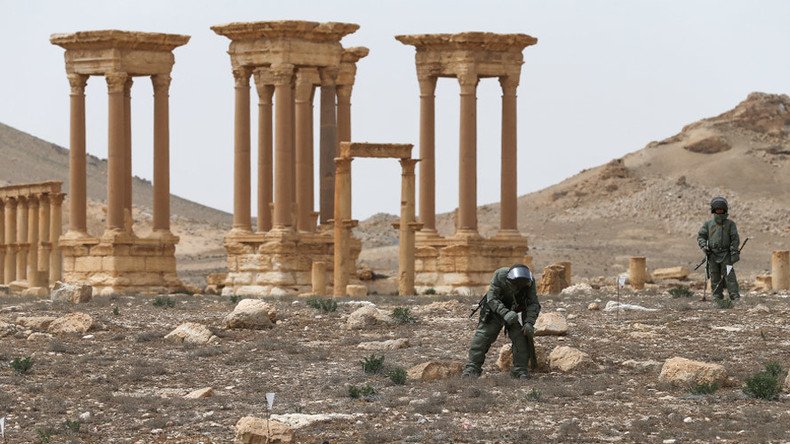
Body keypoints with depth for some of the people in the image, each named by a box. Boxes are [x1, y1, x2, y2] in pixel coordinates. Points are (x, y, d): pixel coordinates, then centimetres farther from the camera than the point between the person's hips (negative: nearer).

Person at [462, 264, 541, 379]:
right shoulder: (500, 276, -30)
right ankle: (472, 368, -4)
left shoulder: (530, 282, -22)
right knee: (482, 338, -10)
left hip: (514, 313, 2)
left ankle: (520, 370, -3)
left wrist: (529, 323, -34)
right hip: (495, 310, -2)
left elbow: (533, 304, -19)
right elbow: (491, 298, -31)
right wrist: (505, 313, -46)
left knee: (521, 338, -13)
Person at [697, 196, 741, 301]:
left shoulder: (730, 223, 4)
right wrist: (704, 246, -7)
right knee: (715, 278, 4)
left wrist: (734, 253, -7)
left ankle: (735, 296, -12)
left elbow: (735, 239, 1)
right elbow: (700, 236, 12)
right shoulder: (708, 224, 10)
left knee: (729, 276, -10)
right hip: (712, 255, 3)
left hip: (725, 254, -3)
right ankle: (717, 296, 9)